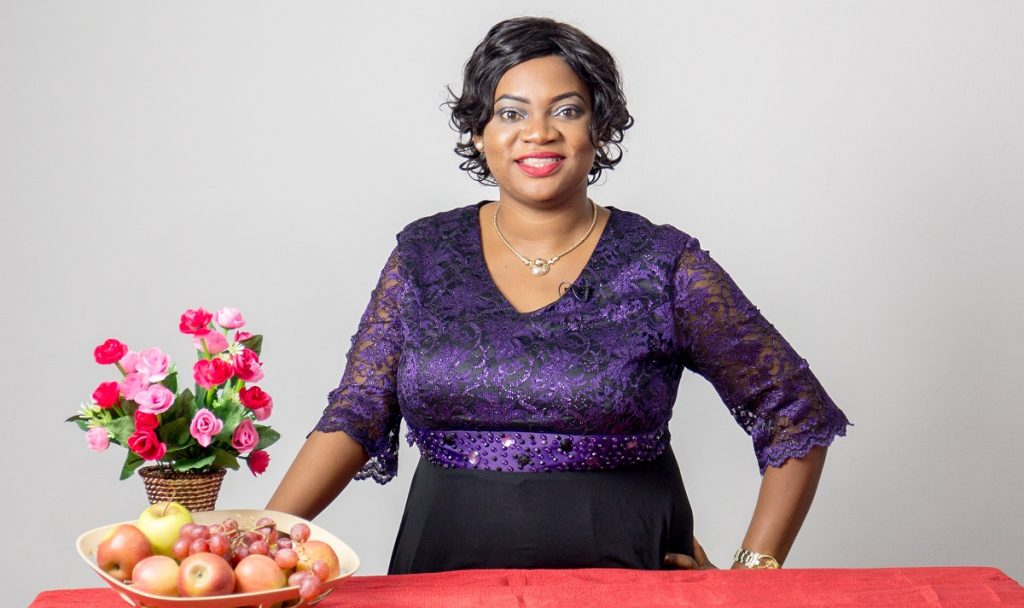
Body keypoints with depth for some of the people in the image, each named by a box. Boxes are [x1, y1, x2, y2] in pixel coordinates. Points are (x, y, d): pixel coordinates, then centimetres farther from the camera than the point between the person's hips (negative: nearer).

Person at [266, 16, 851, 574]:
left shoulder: (664, 266, -5)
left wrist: (753, 569, -6)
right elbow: (356, 414, -2)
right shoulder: (424, 254, 2)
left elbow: (799, 412, -1)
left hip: (624, 567, -1)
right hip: (447, 565, 2)